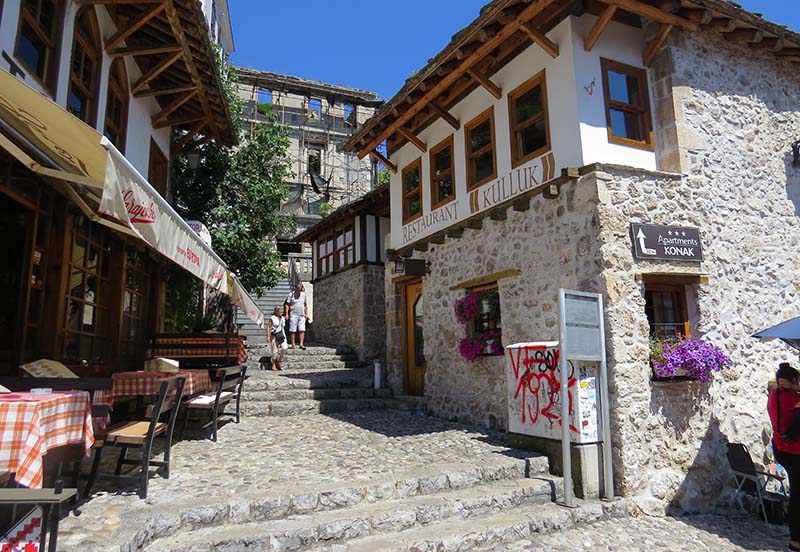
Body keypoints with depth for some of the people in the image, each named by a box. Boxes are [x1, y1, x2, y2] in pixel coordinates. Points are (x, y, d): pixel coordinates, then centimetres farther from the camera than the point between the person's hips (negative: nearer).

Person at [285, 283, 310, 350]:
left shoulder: (303, 294, 11)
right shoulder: (291, 295, -1)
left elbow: (305, 305, 18)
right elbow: (287, 305, 0)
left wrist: (306, 314, 13)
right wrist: (287, 314, -9)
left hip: (302, 315, 3)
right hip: (293, 315, -3)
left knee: (302, 330, -6)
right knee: (293, 330, -1)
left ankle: (301, 344, -7)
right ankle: (293, 344, 7)